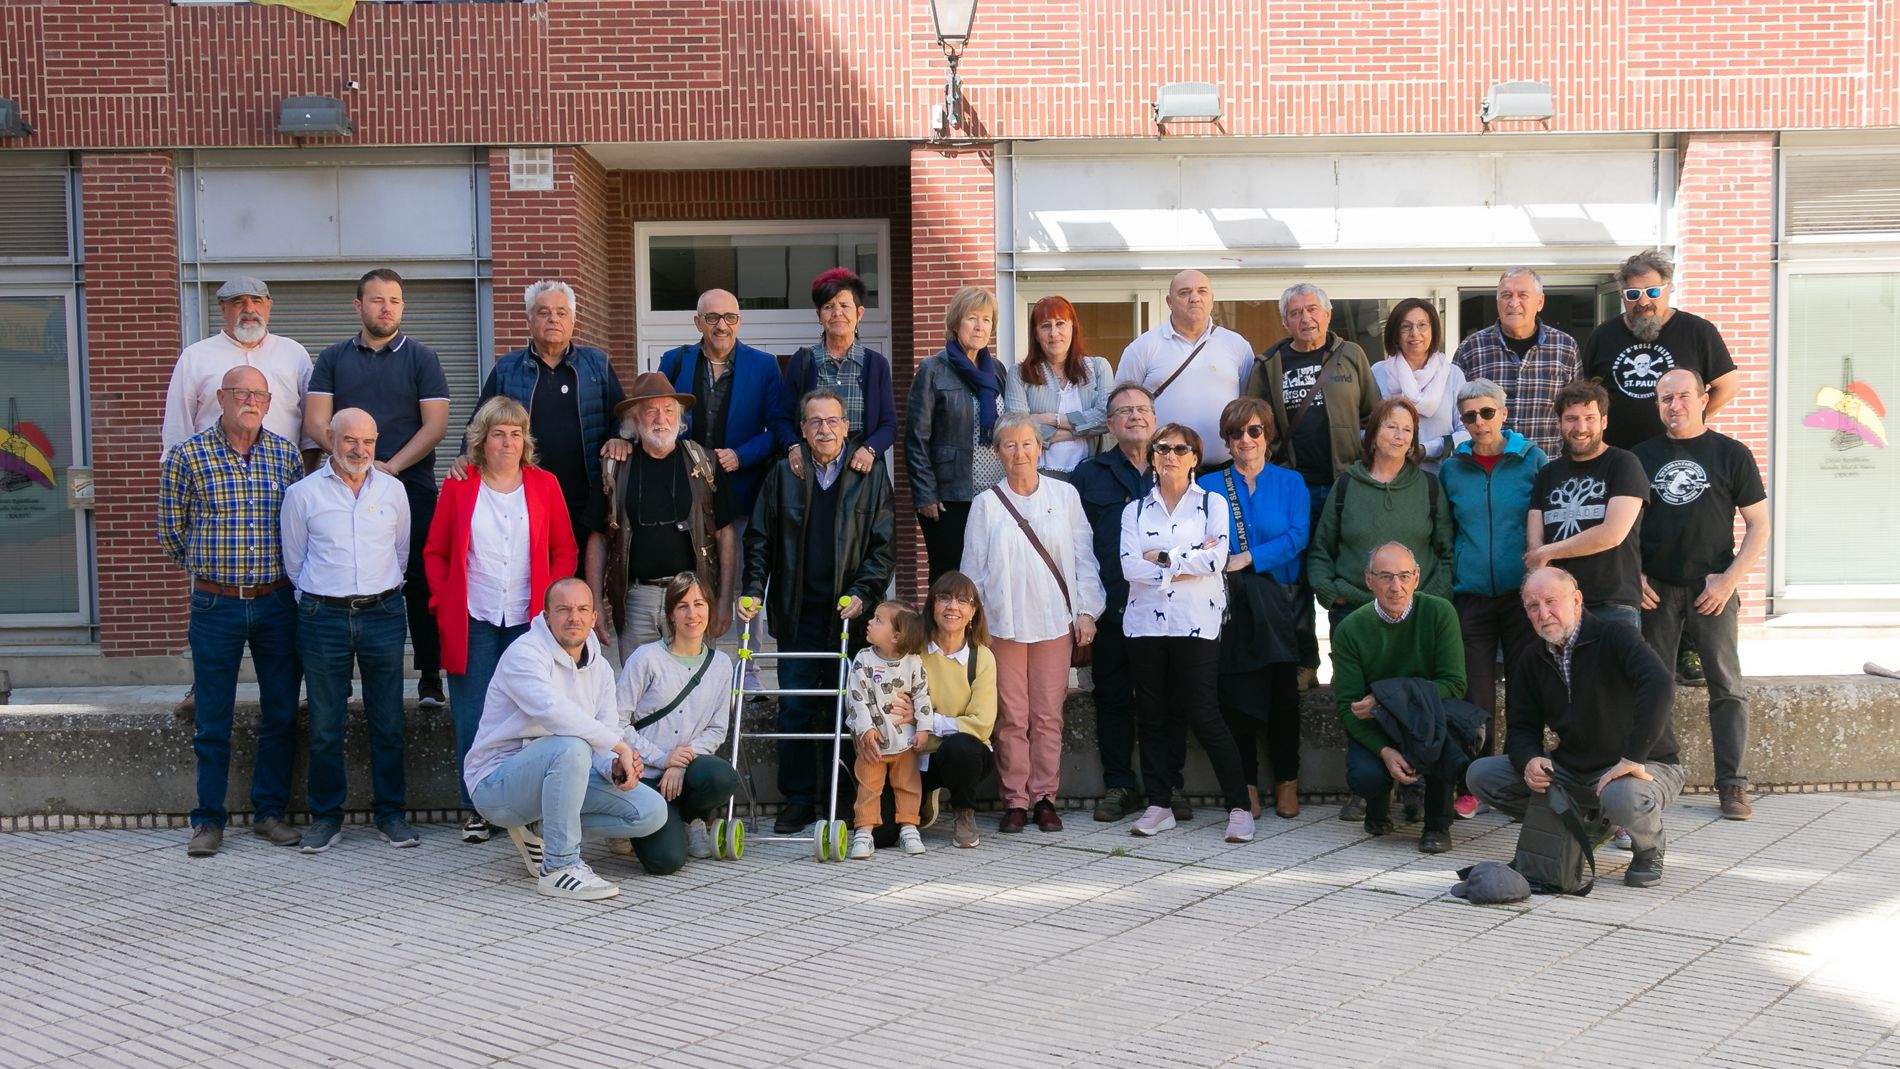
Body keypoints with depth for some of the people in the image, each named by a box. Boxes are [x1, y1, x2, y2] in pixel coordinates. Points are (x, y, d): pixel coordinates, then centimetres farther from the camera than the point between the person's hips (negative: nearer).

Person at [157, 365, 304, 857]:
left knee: (281, 714, 7)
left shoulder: (286, 456, 5)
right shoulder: (188, 457, -2)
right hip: (215, 605, -2)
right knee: (212, 720, 3)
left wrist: (281, 571, 9)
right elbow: (171, 530, 5)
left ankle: (269, 811, 18)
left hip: (276, 601, 3)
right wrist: (210, 568, 9)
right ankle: (208, 820, 12)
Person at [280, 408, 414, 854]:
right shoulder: (303, 493, 2)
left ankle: (390, 813, 14)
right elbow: (294, 562, 10)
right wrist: (318, 600, 12)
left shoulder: (393, 490, 7)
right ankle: (325, 816, 15)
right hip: (323, 618, -1)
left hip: (383, 614, 1)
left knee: (388, 723, 4)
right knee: (324, 726, 3)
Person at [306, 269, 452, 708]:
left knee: (419, 583, -1)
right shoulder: (332, 359, 11)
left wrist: (392, 466, -13)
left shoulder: (422, 358, 7)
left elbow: (435, 425, -1)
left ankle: (430, 677, 6)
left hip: (412, 486, -1)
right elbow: (315, 424, 2)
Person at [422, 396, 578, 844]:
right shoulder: (458, 486, 6)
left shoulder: (544, 484, 7)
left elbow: (565, 551, 9)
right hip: (472, 622, 0)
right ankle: (478, 809, 11)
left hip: (528, 621, 0)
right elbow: (434, 552, 9)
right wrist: (444, 602, -2)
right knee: (473, 719, 1)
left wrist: (549, 600, -2)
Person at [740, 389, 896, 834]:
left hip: (849, 613, -1)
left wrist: (862, 593, -11)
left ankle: (846, 799, 14)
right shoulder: (783, 475, 8)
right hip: (798, 613, 1)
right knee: (794, 707, 1)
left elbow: (884, 544, 1)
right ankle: (798, 799, 11)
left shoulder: (870, 474, 4)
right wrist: (753, 592, -2)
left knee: (845, 708, 3)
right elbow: (759, 539, 10)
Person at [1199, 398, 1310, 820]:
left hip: (1279, 603, 0)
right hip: (1230, 604, 0)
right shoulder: (1209, 485, 10)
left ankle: (1287, 781, 11)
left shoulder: (1290, 483, 8)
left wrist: (1246, 558, -14)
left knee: (1283, 692, -1)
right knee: (1236, 694, -1)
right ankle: (1247, 785, 8)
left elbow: (1297, 537, -5)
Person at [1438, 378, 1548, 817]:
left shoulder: (1532, 460, 2)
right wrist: (1445, 588, 9)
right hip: (1471, 597, 2)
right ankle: (1471, 788, 11)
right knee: (1475, 698, 2)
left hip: (1523, 595, -1)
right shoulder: (1451, 469, 8)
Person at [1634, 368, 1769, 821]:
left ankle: (1732, 785, 4)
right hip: (1655, 590, 2)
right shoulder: (1641, 456, 10)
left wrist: (1728, 580, -9)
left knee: (1727, 687, -2)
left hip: (1712, 588, -2)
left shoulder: (1731, 454, 3)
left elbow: (1759, 526, 2)